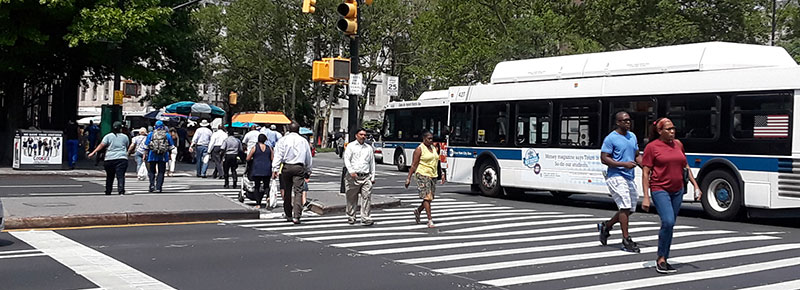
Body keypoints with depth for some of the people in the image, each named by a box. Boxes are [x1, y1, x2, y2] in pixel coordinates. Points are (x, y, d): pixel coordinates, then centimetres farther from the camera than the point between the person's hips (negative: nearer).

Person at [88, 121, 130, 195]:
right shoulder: (125, 137, 8)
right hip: (122, 158, -1)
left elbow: (101, 145, -4)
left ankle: (108, 193, 24)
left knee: (109, 177, 14)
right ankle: (121, 191, -26)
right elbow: (127, 146, 20)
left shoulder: (108, 136, 4)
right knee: (120, 176, -9)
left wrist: (93, 152, -4)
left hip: (109, 159, 1)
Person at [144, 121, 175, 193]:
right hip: (163, 156, 0)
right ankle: (158, 187, -2)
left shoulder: (150, 134, 4)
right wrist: (170, 154, 14)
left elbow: (146, 146, 5)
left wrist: (146, 154, 11)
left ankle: (152, 184, -8)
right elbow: (171, 146, 6)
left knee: (152, 171, 11)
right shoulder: (167, 135, 4)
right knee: (161, 172, 5)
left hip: (153, 155, 0)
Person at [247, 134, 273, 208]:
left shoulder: (254, 148, -2)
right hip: (267, 170, 2)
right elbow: (272, 159, 6)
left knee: (257, 187, 6)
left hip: (257, 170, -2)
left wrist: (252, 159, 20)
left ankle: (258, 204, 2)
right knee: (266, 185, 10)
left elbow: (248, 158, 0)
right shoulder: (269, 148, 5)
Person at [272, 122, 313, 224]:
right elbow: (308, 158, 14)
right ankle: (296, 216, -16)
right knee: (298, 192, -5)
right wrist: (308, 171, 23)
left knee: (287, 192, 12)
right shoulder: (304, 141, 8)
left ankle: (288, 215, 21)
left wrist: (275, 169, -5)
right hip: (299, 167, 0)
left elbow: (278, 155, -4)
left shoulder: (283, 140, 4)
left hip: (286, 167, 1)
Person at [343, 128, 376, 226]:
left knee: (367, 197, -10)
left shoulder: (369, 148, 17)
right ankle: (351, 217, 20)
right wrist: (351, 171, -16)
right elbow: (347, 159, -2)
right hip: (353, 177, -2)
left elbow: (372, 163, 19)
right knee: (351, 198, 6)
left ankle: (365, 218, -10)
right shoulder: (351, 146, 7)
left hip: (366, 177, 2)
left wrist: (373, 177, 12)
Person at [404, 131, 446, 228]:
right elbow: (414, 165, -7)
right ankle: (430, 221, -11)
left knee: (429, 198, 8)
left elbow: (437, 163, 21)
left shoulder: (434, 148, 15)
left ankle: (418, 211, 34)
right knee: (427, 197, -11)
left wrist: (442, 174, 13)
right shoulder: (419, 149, -5)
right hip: (423, 175, -7)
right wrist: (408, 178, -9)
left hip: (433, 175, 7)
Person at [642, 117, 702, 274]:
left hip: (677, 190, 6)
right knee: (668, 222, -20)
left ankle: (663, 260, 18)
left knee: (670, 224, 9)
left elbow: (686, 167, 20)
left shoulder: (678, 144, 10)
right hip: (660, 190, -6)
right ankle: (661, 258, -5)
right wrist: (646, 197, -13)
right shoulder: (652, 147, -6)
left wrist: (695, 185, 12)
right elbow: (645, 173, -8)